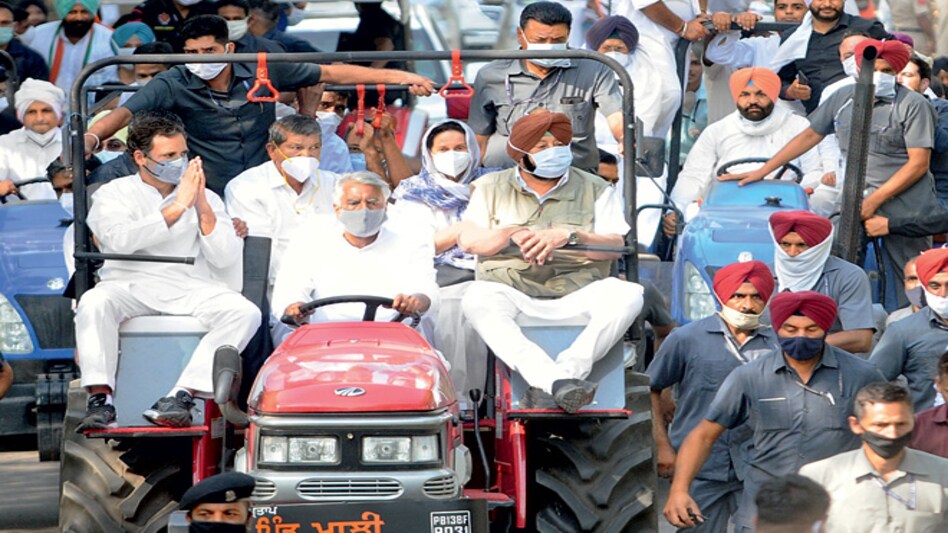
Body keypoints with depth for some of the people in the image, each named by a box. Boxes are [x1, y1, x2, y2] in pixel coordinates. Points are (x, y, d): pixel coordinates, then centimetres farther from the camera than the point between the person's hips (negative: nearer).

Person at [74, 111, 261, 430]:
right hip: (130, 284, -2)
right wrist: (177, 207, -11)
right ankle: (100, 399, -36)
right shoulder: (113, 194, 11)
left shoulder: (206, 199, 19)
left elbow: (226, 258, 7)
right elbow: (119, 240, -11)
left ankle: (182, 395, -34)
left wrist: (203, 208, -5)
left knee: (245, 312, -25)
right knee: (94, 303, -35)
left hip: (190, 289, 2)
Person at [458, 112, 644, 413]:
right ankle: (556, 381, -54)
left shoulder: (596, 190, 16)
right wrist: (512, 235, -11)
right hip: (511, 291, -1)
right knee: (477, 300, -37)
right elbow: (468, 240, 6)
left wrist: (570, 236, -15)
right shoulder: (492, 188, 18)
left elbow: (615, 246, 3)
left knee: (628, 295, -31)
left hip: (577, 292, 1)